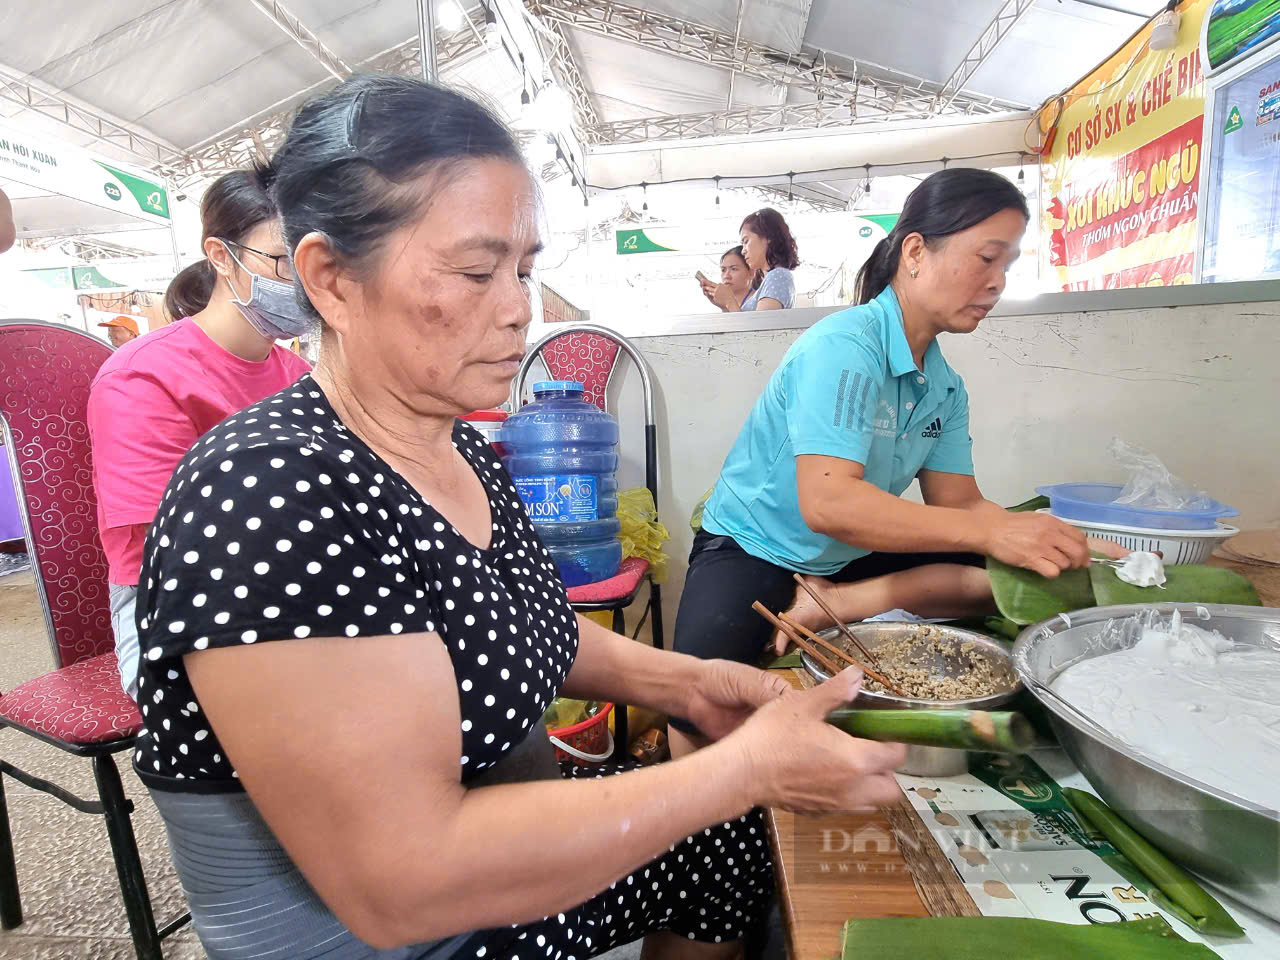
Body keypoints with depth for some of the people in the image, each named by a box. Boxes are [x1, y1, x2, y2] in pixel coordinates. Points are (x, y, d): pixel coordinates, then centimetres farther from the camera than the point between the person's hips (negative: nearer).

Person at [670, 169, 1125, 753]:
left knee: (1004, 576, -10)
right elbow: (826, 502, -34)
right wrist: (990, 532, -34)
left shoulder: (945, 387, 6)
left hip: (851, 559, 8)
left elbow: (957, 502, 1)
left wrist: (1063, 544, -14)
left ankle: (833, 606, -15)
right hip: (750, 549, -7)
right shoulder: (844, 347, -22)